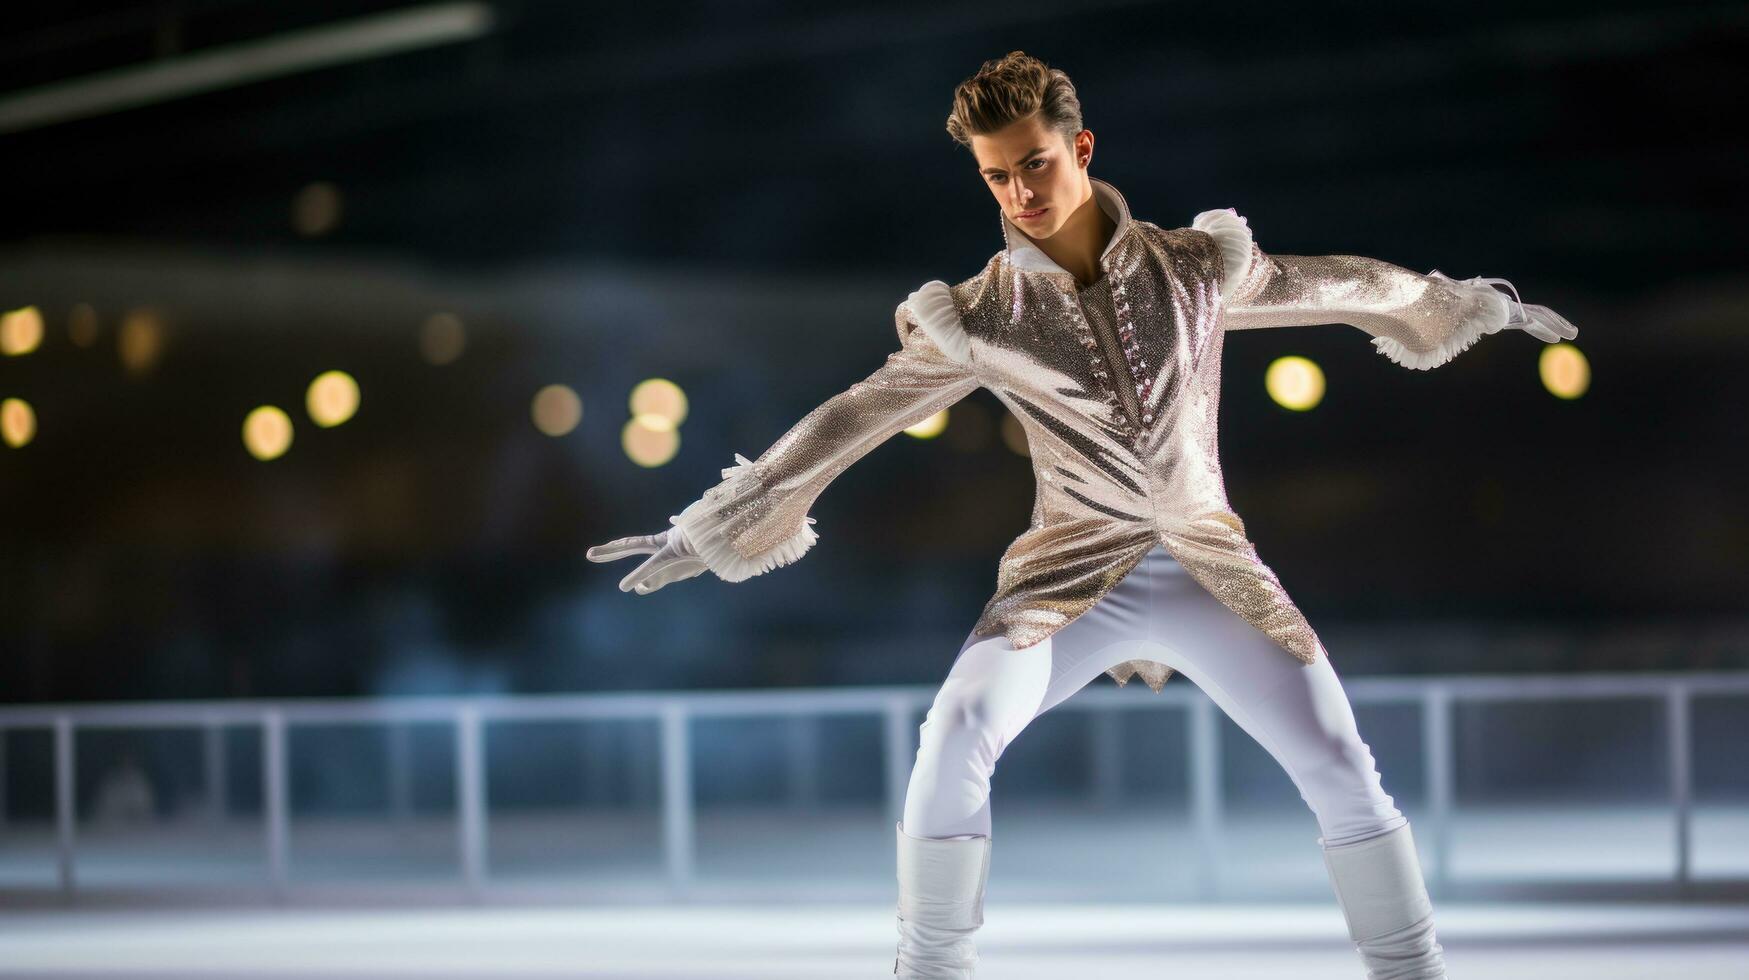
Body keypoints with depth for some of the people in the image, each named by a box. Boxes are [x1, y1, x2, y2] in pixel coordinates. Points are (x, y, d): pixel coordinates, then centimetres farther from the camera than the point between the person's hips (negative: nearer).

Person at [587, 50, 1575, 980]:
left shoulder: (1194, 266, 2)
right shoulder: (982, 318, -2)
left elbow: (1328, 284, 17)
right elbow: (849, 422, 1)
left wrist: (1469, 302, 29)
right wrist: (712, 526, 1)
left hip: (1209, 567, 1)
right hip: (1075, 577, -1)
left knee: (1339, 761, -11)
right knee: (958, 730, -26)